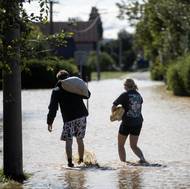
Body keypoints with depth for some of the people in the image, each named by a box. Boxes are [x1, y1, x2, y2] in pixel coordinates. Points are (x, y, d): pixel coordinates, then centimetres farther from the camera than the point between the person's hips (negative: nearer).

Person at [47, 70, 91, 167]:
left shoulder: (56, 91, 1)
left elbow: (53, 108, -3)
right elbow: (87, 95, 21)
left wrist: (50, 122, 0)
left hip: (69, 119, -4)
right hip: (82, 116, 4)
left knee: (68, 141, -1)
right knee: (80, 139, 16)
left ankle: (70, 162, -11)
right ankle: (81, 160, 21)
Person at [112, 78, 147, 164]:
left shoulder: (125, 95, -11)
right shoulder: (139, 96, 6)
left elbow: (114, 106, -9)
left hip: (127, 122, -5)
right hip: (138, 123, 5)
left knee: (120, 145, 13)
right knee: (133, 145, 14)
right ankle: (142, 158, -10)